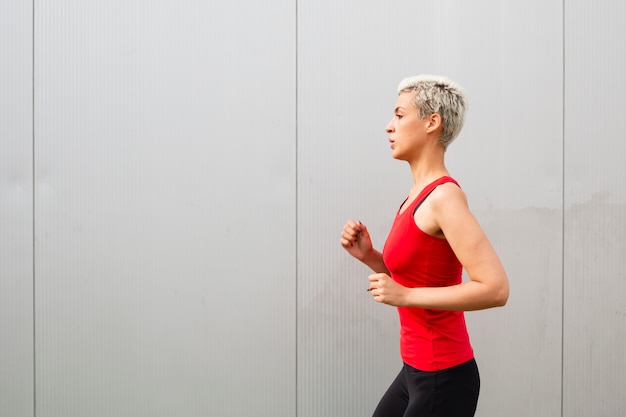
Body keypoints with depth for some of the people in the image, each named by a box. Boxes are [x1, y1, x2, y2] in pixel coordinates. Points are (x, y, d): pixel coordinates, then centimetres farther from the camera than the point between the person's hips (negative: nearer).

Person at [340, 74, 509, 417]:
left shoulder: (443, 197, -18)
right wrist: (369, 256, 3)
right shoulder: (419, 194, 9)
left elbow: (495, 288, -25)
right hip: (417, 372, 9)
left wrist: (406, 295, -21)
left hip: (443, 377, -9)